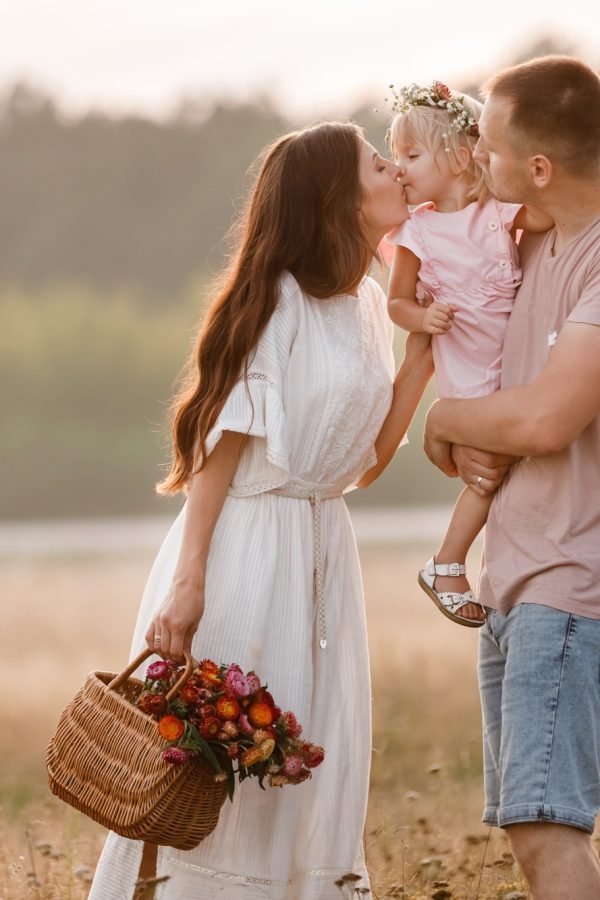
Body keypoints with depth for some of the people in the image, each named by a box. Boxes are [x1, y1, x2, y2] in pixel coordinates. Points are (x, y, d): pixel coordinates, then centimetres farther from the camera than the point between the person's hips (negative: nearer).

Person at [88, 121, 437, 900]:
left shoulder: (367, 306, 12)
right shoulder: (279, 300, -10)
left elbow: (368, 459, 12)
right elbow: (221, 440, -14)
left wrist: (422, 353, 5)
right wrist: (186, 581, -20)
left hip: (324, 555, 8)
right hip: (246, 549, -8)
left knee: (311, 782, 8)